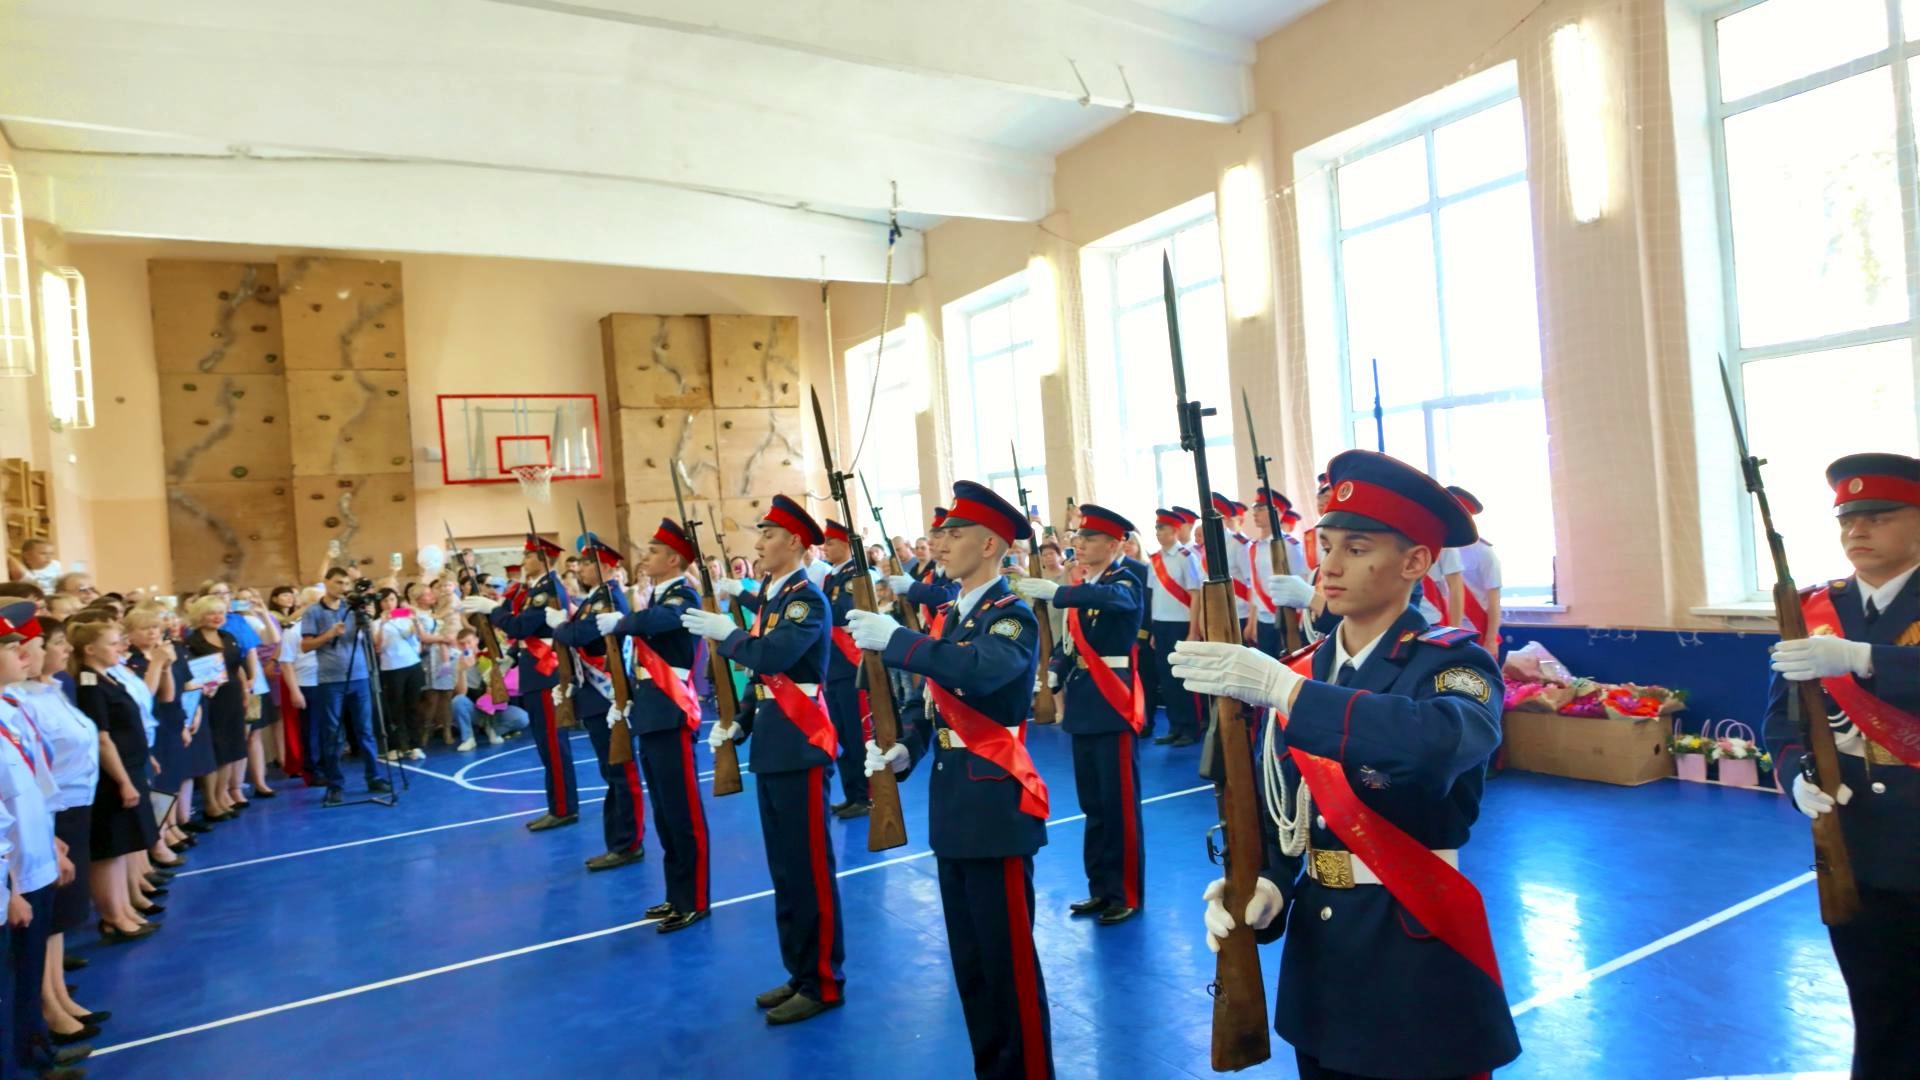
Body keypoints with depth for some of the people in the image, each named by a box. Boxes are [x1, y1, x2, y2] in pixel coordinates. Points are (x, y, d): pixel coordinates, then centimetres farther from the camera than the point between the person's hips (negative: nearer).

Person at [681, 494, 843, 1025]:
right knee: (783, 869, 16)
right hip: (771, 746, 10)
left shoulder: (808, 598, -13)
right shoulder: (770, 597, 15)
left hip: (800, 745, -10)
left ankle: (822, 983, 10)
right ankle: (800, 973, 28)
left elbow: (776, 654, -29)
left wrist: (726, 633, -16)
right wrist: (739, 725, 10)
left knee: (809, 869, -1)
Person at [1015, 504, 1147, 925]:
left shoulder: (1126, 582, -9)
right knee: (1093, 804, 15)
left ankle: (1127, 893, 12)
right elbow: (1069, 640, 10)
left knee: (1119, 805, 0)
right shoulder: (1081, 589, 14)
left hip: (1114, 704, -7)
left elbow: (1112, 598, -33)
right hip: (1083, 706, 8)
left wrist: (1055, 591, -46)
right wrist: (1054, 673, -10)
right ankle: (1101, 887, 27)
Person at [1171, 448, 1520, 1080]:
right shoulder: (1301, 674, 3)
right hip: (1318, 945, 5)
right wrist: (1265, 889, -19)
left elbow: (1440, 740, -36)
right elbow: (1276, 811, 1)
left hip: (1418, 949, -5)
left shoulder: (1452, 662, -11)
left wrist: (1280, 687, -38)